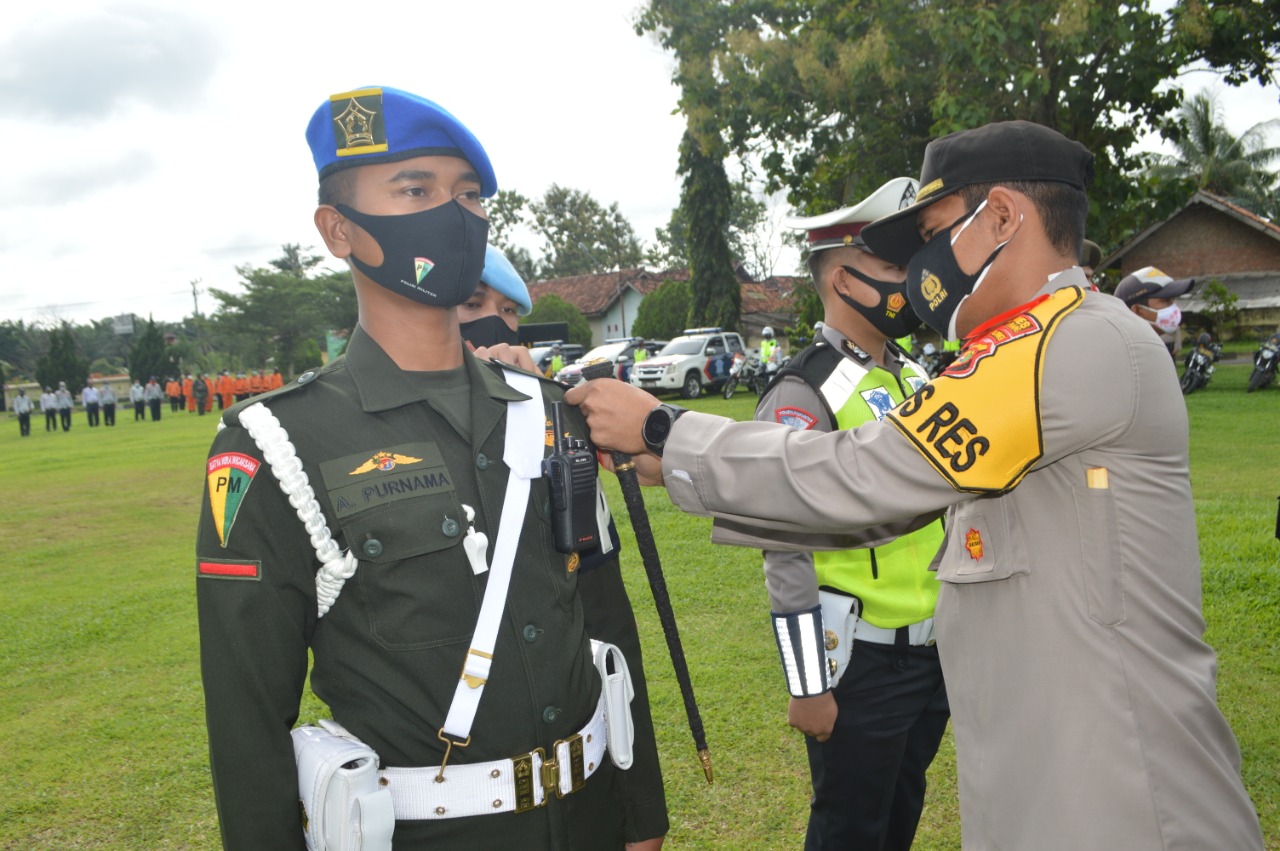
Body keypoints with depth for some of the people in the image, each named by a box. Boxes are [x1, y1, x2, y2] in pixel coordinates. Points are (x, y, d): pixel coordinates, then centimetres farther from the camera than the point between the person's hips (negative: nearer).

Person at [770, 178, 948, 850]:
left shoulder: (914, 374, 7)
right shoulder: (803, 395, -18)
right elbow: (786, 552, -19)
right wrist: (809, 688, -16)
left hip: (936, 646, 7)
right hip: (859, 661, -7)